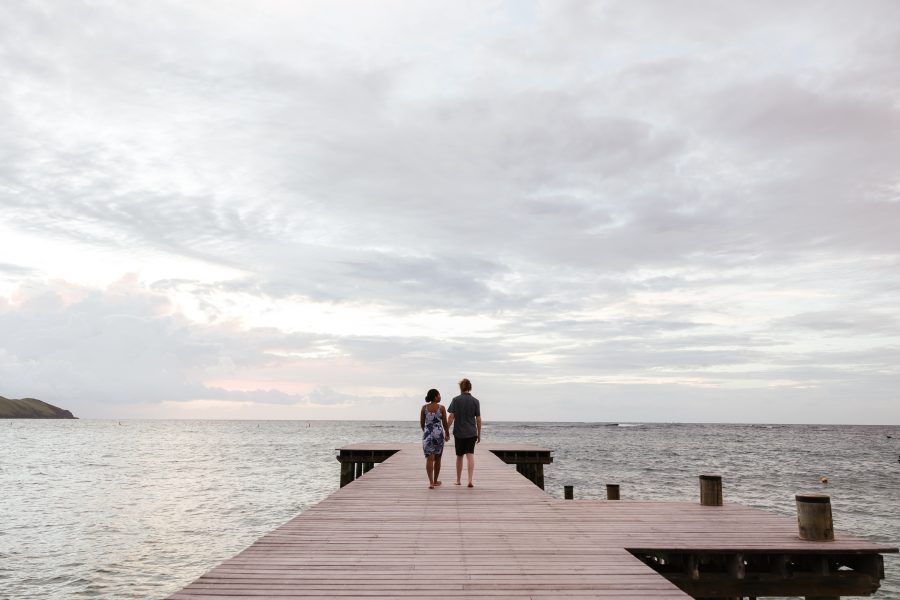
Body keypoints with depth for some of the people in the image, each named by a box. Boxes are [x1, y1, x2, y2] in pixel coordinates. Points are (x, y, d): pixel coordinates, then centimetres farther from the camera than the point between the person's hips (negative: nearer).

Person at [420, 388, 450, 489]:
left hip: (427, 434, 1)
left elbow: (422, 422, 5)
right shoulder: (441, 408, -6)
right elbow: (445, 423, -3)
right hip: (439, 434, -1)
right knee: (437, 459, 14)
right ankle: (435, 481, 25)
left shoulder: (424, 408, 0)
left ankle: (431, 482, -13)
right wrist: (447, 434, 12)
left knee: (429, 459, -1)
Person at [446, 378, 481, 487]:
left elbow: (451, 417, -8)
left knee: (459, 456, 13)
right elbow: (478, 419, 1)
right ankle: (470, 480, -16)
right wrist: (479, 434, 9)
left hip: (458, 433, 0)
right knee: (470, 455, -3)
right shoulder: (475, 401, 0)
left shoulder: (456, 400, -4)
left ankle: (458, 480, 24)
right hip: (471, 433, 0)